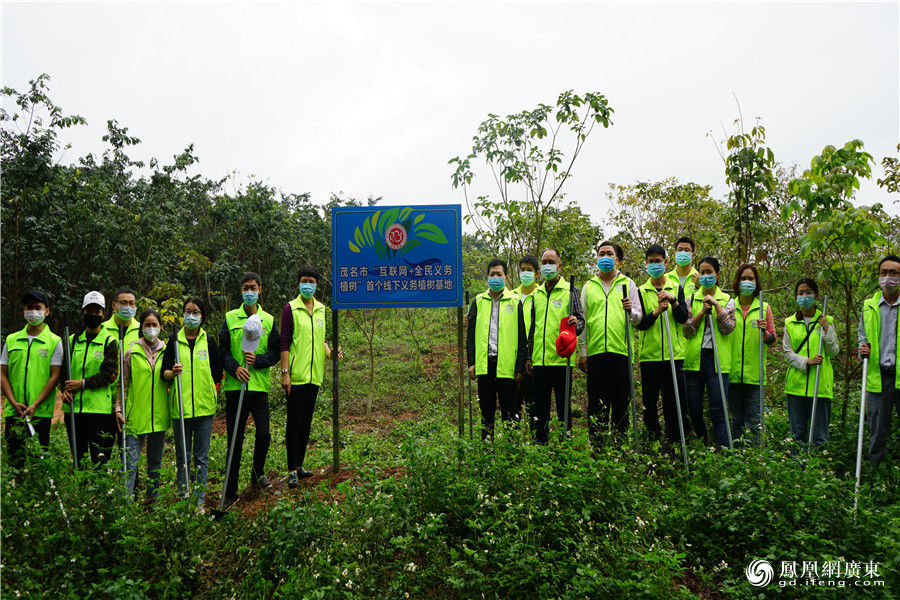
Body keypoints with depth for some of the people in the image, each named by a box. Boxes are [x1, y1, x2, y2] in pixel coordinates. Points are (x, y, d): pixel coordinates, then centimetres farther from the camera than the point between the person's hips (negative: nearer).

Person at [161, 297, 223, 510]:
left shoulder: (209, 341, 6)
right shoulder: (174, 340, 6)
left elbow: (218, 373, 10)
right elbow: (164, 371, 0)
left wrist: (206, 388, 2)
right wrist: (172, 373, -19)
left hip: (204, 405, 0)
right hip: (180, 405, 0)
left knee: (201, 456, 4)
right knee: (182, 456, 7)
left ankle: (199, 500, 12)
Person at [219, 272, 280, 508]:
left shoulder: (268, 320, 8)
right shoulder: (230, 318, 7)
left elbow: (275, 353, 6)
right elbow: (222, 349, 3)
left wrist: (258, 360, -12)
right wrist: (235, 368, -14)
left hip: (259, 386, 1)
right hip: (235, 387, -1)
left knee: (263, 434, -3)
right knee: (235, 439, 4)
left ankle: (258, 473, 27)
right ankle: (230, 491, 14)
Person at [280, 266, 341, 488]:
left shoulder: (321, 309, 12)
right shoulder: (291, 308, -6)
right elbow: (284, 343, -8)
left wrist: (329, 352, 1)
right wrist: (285, 372, -13)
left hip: (314, 374, 6)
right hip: (296, 375, -6)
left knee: (306, 420, 13)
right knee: (294, 421, 0)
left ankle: (299, 464, 25)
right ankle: (292, 470, 7)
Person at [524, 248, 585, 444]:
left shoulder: (569, 290, 1)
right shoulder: (536, 293, 15)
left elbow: (580, 320, -1)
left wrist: (576, 324, -25)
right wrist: (528, 356, 16)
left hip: (561, 358, -4)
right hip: (539, 360, 5)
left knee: (563, 406, 1)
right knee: (540, 406, 10)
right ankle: (540, 442, 20)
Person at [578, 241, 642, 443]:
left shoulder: (628, 284, 11)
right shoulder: (588, 286, 14)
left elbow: (638, 317, 6)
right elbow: (582, 321, 13)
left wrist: (631, 311, -17)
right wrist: (582, 352, 7)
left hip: (621, 350, -1)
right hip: (595, 351, 1)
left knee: (621, 403, 3)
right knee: (597, 404, 3)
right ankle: (596, 444, 10)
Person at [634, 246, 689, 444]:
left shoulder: (677, 288, 9)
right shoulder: (641, 291, 7)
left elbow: (683, 318, -2)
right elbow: (640, 323, -4)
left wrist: (673, 301, -19)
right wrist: (657, 311, -20)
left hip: (673, 353, 0)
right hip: (649, 354, 0)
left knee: (674, 398, 2)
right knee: (650, 400, 4)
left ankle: (674, 439, 13)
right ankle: (652, 436, 16)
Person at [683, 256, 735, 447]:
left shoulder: (727, 300, 10)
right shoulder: (691, 299, 12)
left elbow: (728, 328, -4)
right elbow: (687, 330, 2)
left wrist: (716, 305, -8)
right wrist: (703, 311, -8)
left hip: (717, 358, -2)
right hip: (694, 358, 2)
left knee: (717, 410, -7)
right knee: (694, 410, 5)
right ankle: (702, 443, 25)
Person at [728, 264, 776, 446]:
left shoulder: (764, 307, 7)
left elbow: (772, 339, 6)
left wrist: (764, 332, -13)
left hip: (754, 371, -1)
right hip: (733, 370, 1)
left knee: (754, 419, -2)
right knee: (736, 416, 8)